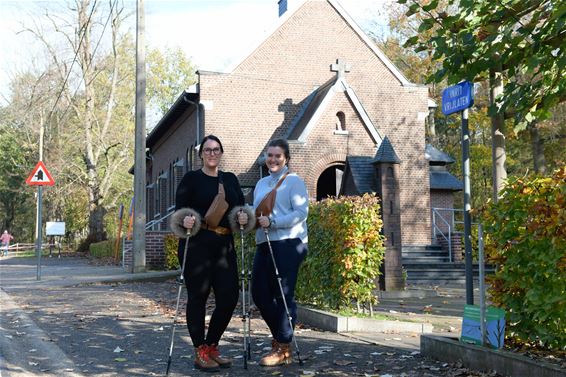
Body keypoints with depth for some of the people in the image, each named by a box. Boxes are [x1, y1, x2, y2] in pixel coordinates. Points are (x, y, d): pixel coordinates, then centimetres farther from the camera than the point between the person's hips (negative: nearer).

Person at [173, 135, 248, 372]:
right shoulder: (191, 179, 3)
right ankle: (200, 353, 11)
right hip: (197, 244, -4)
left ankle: (211, 347, 20)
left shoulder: (230, 179, 17)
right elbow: (180, 208, -3)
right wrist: (185, 221, -24)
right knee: (198, 296, 0)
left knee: (229, 296, 1)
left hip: (224, 245, 5)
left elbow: (241, 206, 14)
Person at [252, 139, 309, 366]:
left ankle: (283, 348, 6)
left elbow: (301, 213, -11)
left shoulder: (294, 181, -1)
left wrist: (272, 222, -20)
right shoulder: (261, 184, 21)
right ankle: (280, 335, 26)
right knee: (259, 292, 7)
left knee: (283, 295, -4)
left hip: (288, 244, -7)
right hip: (264, 243, 8)